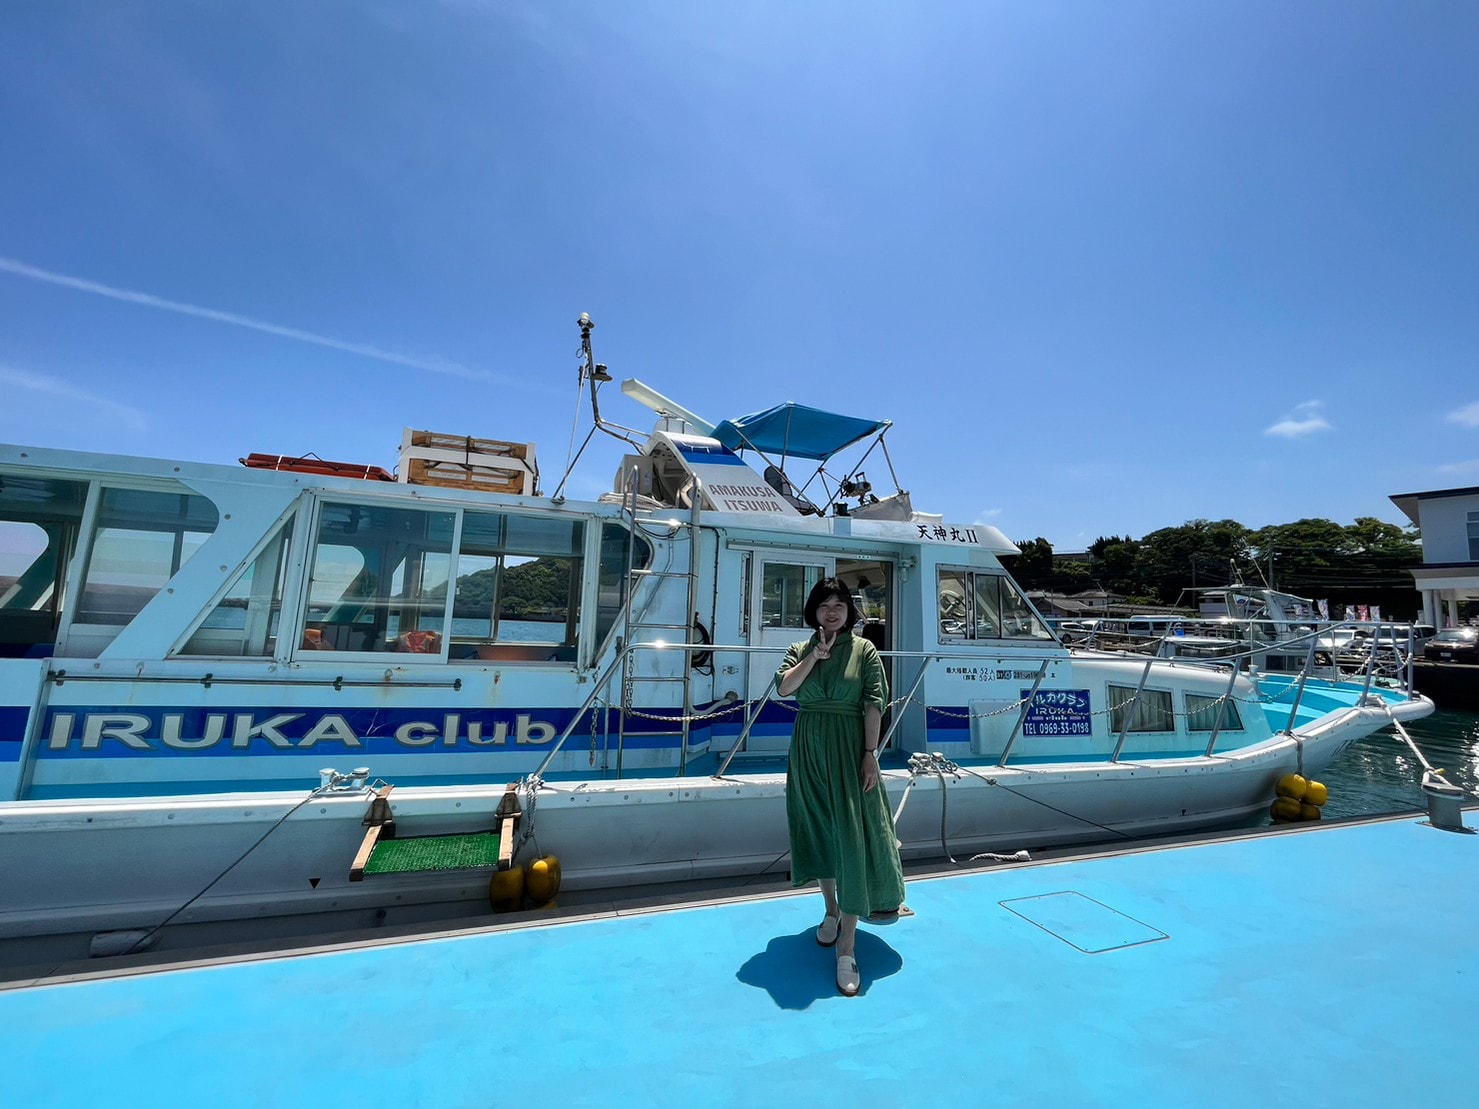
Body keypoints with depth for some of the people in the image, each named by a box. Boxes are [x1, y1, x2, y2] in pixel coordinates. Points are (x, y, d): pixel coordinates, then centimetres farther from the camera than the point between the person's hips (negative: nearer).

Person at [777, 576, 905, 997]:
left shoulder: (864, 649, -2)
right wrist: (814, 656, -15)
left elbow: (874, 704, -7)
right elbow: (783, 687, -9)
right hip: (808, 749, 4)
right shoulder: (800, 649, 6)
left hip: (848, 749, -3)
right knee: (817, 829, 14)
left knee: (852, 836, -6)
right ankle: (831, 910, 36)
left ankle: (847, 949, 0)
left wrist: (870, 754, -13)